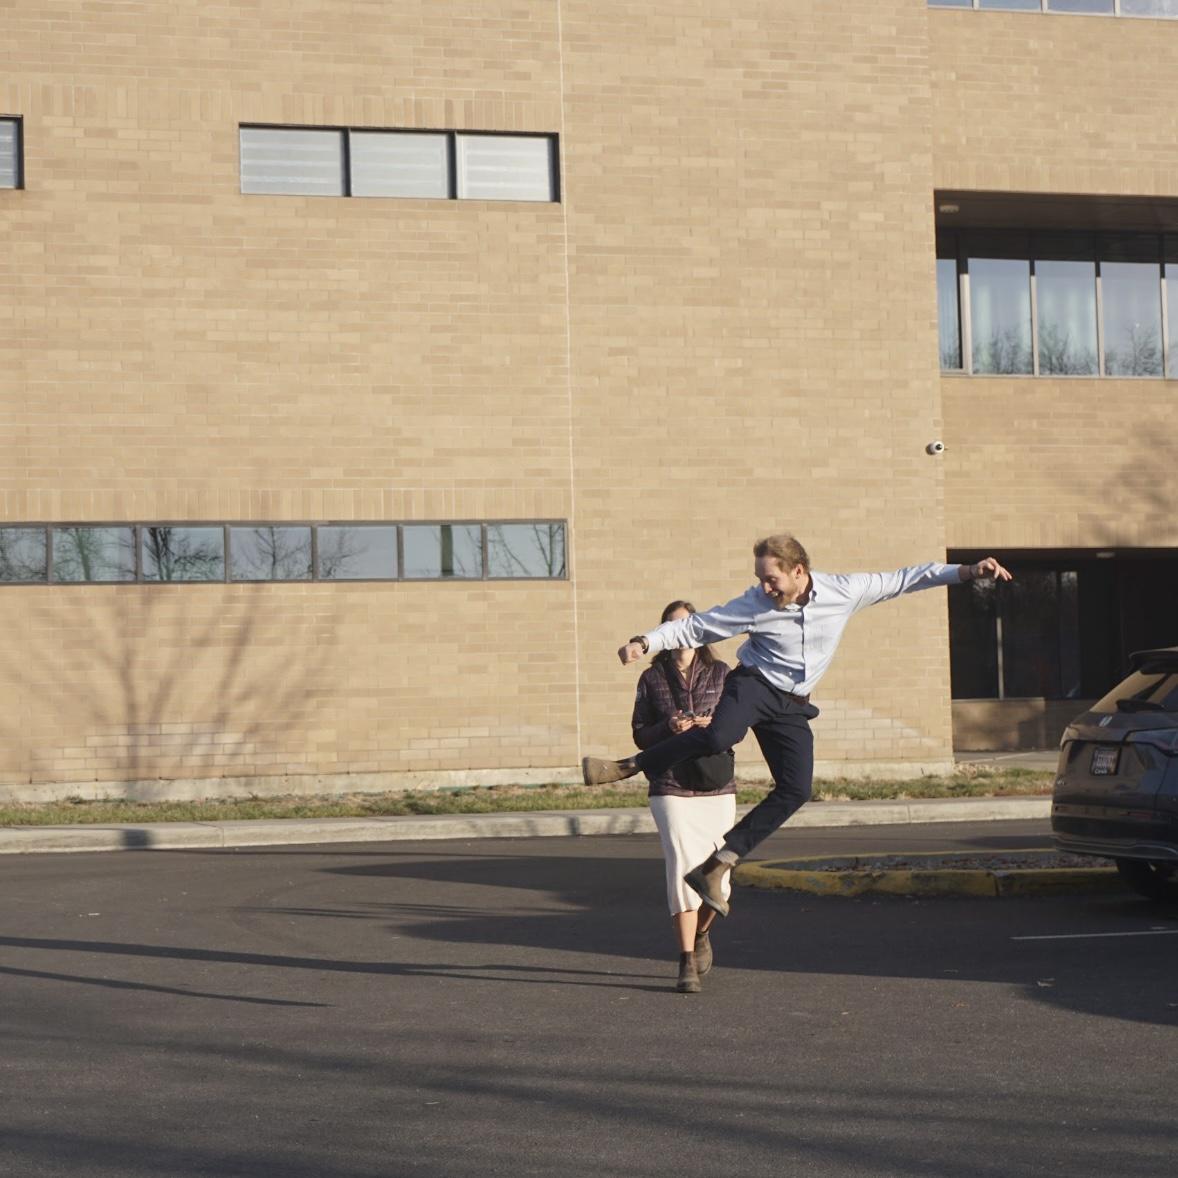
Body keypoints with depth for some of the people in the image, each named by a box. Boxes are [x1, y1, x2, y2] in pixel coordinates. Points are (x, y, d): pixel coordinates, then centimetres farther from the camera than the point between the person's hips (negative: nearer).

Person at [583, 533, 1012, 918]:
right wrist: (646, 642, -18)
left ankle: (714, 868, -7)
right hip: (754, 684, -3)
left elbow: (903, 579, 2)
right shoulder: (754, 605, -12)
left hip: (792, 706, 3)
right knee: (719, 735, -36)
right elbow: (696, 627, -6)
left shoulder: (845, 591, -7)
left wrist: (966, 572, -1)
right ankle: (633, 766, -21)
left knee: (796, 789, -11)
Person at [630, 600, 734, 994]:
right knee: (683, 870, -13)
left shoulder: (720, 673, 8)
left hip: (717, 788, 2)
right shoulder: (652, 678, 6)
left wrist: (716, 725, -13)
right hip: (671, 788, -1)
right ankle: (687, 965, -10)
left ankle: (700, 935, 35)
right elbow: (640, 734, 7)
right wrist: (668, 728, -13)